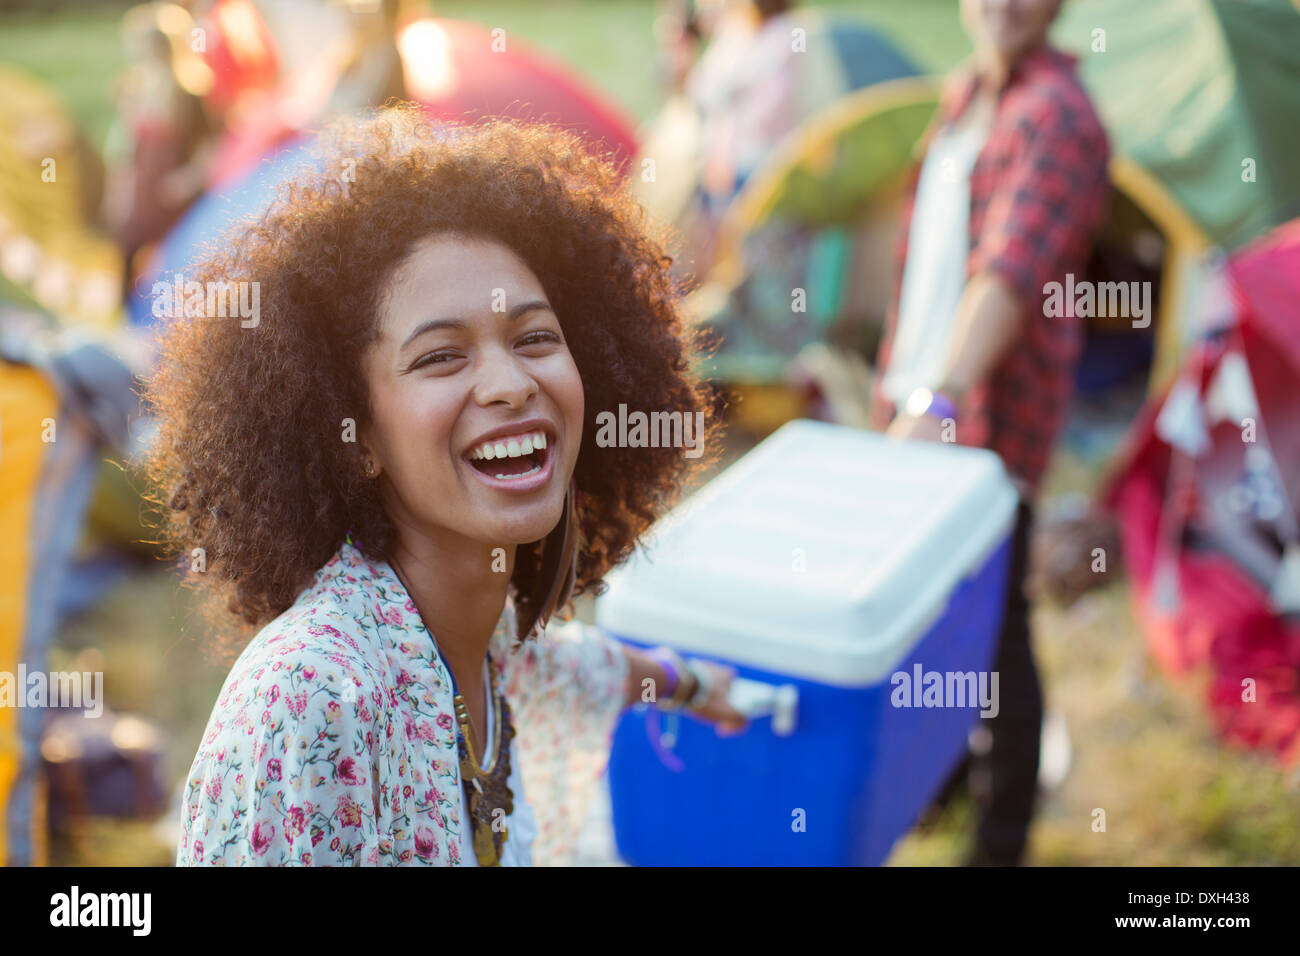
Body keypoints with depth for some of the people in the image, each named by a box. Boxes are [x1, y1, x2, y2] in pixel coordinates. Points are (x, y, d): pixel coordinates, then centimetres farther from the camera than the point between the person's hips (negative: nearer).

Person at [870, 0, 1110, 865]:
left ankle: (1002, 838, 15)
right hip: (914, 401, 9)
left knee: (990, 627, -1)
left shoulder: (1054, 115, -15)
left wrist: (939, 402, -38)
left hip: (989, 419, -9)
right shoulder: (963, 94, 13)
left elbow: (1012, 274, -28)